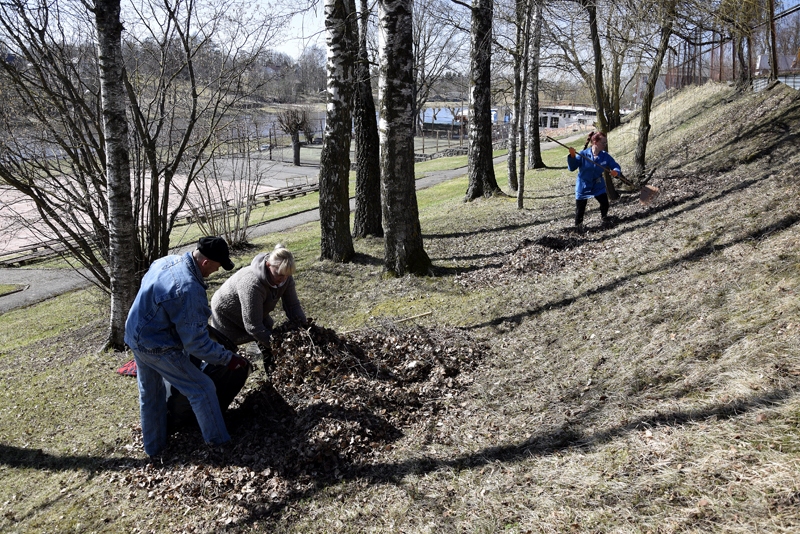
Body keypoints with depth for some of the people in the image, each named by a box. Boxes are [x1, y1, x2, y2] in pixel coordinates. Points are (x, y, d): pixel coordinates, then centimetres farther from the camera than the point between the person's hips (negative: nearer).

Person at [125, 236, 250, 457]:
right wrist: (228, 358, -17)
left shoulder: (166, 261, -4)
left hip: (135, 336, 10)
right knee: (202, 389, 3)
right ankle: (219, 443, 16)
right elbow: (197, 344, -27)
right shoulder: (189, 290, -32)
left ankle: (153, 446, 43)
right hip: (158, 348, -9)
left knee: (149, 395, 25)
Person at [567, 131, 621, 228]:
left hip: (598, 186, 3)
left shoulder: (605, 156, -9)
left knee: (605, 204, 2)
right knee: (580, 210, 3)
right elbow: (572, 167, -21)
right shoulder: (583, 154, -18)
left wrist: (615, 171, -30)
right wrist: (572, 156, -37)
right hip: (583, 186, -3)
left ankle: (604, 217, 36)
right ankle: (577, 227, 25)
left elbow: (616, 166, -6)